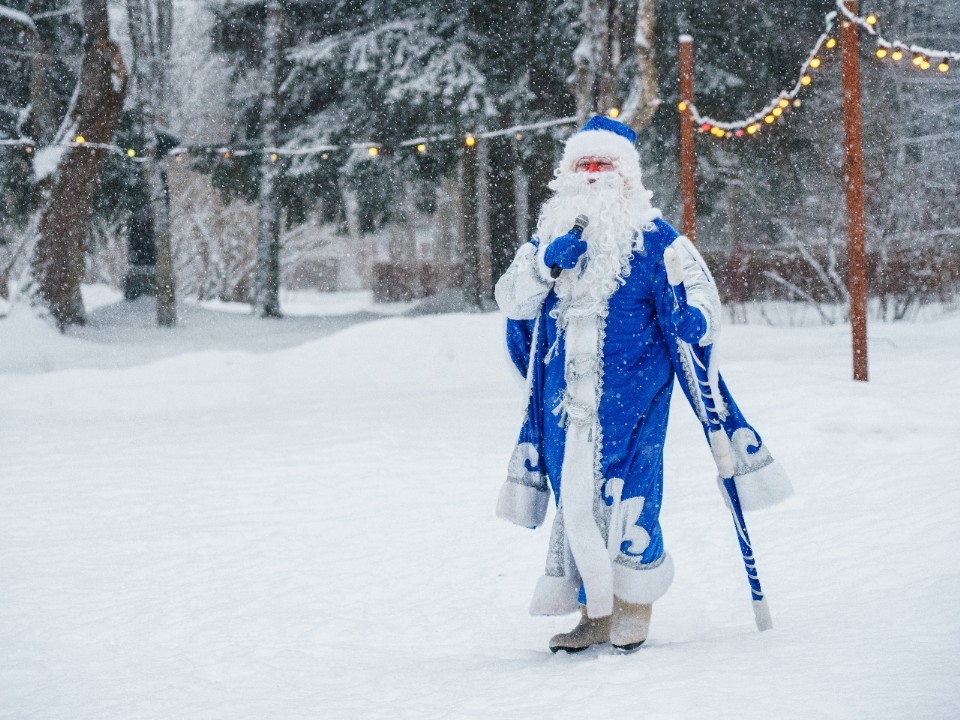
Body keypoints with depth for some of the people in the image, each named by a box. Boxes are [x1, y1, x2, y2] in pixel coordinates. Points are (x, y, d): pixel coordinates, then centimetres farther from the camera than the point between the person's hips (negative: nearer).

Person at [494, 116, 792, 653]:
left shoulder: (653, 238, 0)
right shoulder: (549, 238, 14)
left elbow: (699, 288, -5)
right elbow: (512, 301, 5)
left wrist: (695, 319, -27)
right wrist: (548, 264, -13)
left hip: (630, 391, -4)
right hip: (566, 395, 4)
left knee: (627, 491, -10)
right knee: (574, 492, 5)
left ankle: (634, 608, 3)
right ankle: (594, 612, 14)